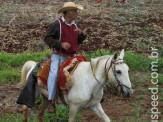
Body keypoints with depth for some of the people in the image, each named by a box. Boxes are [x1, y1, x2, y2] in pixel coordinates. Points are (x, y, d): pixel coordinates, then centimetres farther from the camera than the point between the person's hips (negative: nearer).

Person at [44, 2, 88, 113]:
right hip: (59, 56, -7)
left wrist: (83, 35, 1)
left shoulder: (74, 26, 13)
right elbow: (47, 38, -9)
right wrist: (60, 44, -22)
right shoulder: (57, 24, -8)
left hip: (72, 57, 7)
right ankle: (51, 102, -20)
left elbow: (77, 41, 22)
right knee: (54, 73, -27)